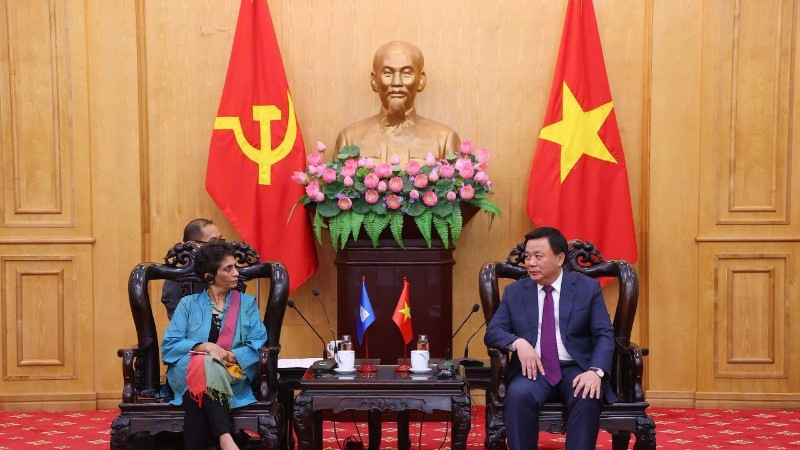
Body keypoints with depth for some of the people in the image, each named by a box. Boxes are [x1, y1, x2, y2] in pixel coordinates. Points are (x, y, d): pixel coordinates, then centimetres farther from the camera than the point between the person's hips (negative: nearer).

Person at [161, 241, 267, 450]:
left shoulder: (247, 303, 14)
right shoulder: (188, 304, 13)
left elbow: (258, 345, 1)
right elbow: (169, 345, 1)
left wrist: (229, 356, -17)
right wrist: (204, 347, -15)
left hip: (232, 374, 0)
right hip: (187, 372, 0)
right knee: (203, 365, -37)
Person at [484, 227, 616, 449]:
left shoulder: (588, 287, 5)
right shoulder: (514, 292, 10)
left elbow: (604, 334, -2)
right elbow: (493, 332, 4)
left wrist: (596, 371, -21)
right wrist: (518, 343, -19)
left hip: (577, 368, -1)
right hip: (534, 368, 1)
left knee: (588, 398, -33)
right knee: (518, 394, -32)